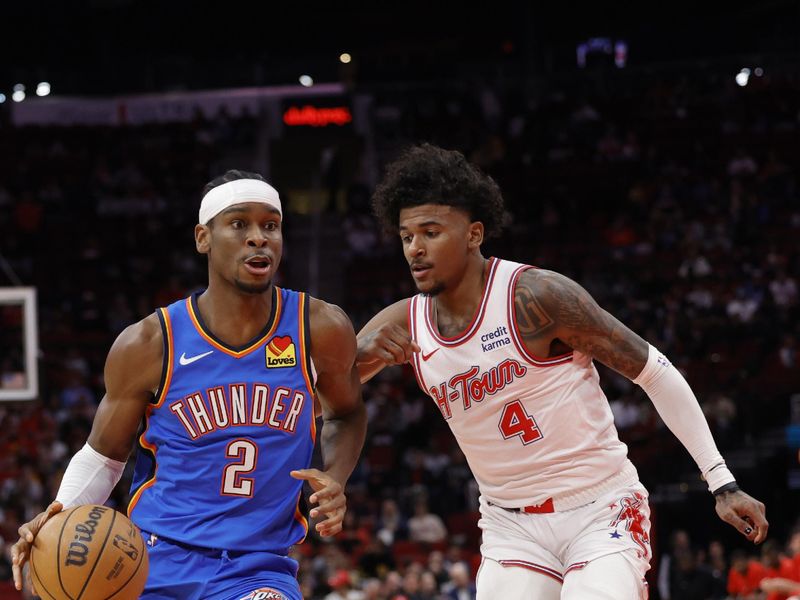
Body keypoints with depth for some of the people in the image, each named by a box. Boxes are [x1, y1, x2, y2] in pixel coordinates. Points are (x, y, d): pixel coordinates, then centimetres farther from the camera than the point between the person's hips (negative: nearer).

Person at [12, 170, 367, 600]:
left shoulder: (319, 331, -3)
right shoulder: (149, 345, -6)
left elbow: (347, 414, 17)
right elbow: (103, 455, 7)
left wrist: (335, 479, -2)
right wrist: (60, 519, -12)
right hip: (158, 563, 0)